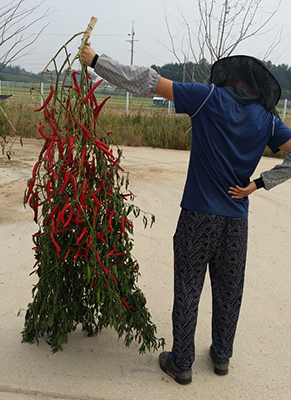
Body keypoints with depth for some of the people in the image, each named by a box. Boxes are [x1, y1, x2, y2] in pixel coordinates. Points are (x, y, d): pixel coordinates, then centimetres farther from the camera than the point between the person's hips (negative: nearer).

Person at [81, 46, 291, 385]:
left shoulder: (211, 98, -9)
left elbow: (149, 82, -12)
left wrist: (95, 61, -6)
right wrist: (259, 183, -1)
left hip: (198, 216, -3)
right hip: (236, 220, 4)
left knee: (187, 291, 10)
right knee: (228, 292, 19)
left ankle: (181, 364, 23)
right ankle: (221, 356, 36)